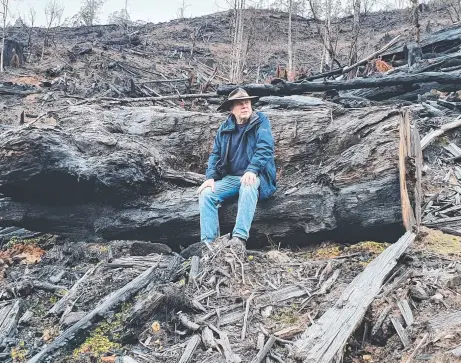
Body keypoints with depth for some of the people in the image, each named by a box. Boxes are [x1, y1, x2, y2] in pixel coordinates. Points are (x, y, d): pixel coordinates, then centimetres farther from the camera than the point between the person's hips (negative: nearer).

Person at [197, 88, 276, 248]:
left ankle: (240, 238, -44)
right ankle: (208, 243, -25)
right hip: (230, 178, 5)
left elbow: (265, 148, -13)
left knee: (248, 187, -38)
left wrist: (252, 170, -28)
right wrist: (211, 177, -6)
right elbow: (215, 154, 11)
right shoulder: (225, 128, 11)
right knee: (206, 194, -19)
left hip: (254, 176, -4)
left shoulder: (261, 121, -1)